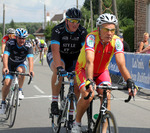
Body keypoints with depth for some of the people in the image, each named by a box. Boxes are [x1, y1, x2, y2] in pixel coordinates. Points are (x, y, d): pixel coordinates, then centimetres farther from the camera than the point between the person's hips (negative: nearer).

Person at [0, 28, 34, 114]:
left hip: (21, 63, 0)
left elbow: (30, 58, -35)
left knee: (21, 70, -35)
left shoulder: (28, 46, -24)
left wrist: (31, 70, -51)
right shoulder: (10, 43, -25)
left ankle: (20, 91, -17)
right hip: (10, 64, 0)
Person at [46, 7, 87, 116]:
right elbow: (55, 50, -36)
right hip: (57, 56, -3)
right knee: (58, 71, -37)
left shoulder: (82, 32, -17)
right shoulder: (58, 30, -25)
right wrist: (59, 67, -51)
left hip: (73, 58, 3)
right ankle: (54, 101, -24)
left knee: (77, 84, -16)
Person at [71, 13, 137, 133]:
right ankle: (77, 123, 0)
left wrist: (129, 81, -47)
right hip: (84, 69, -3)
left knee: (106, 96, -21)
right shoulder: (92, 37, -32)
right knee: (88, 95, -26)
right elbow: (89, 61, -44)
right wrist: (89, 82, -57)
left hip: (102, 71, 3)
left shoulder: (116, 41, -23)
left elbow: (121, 64, -31)